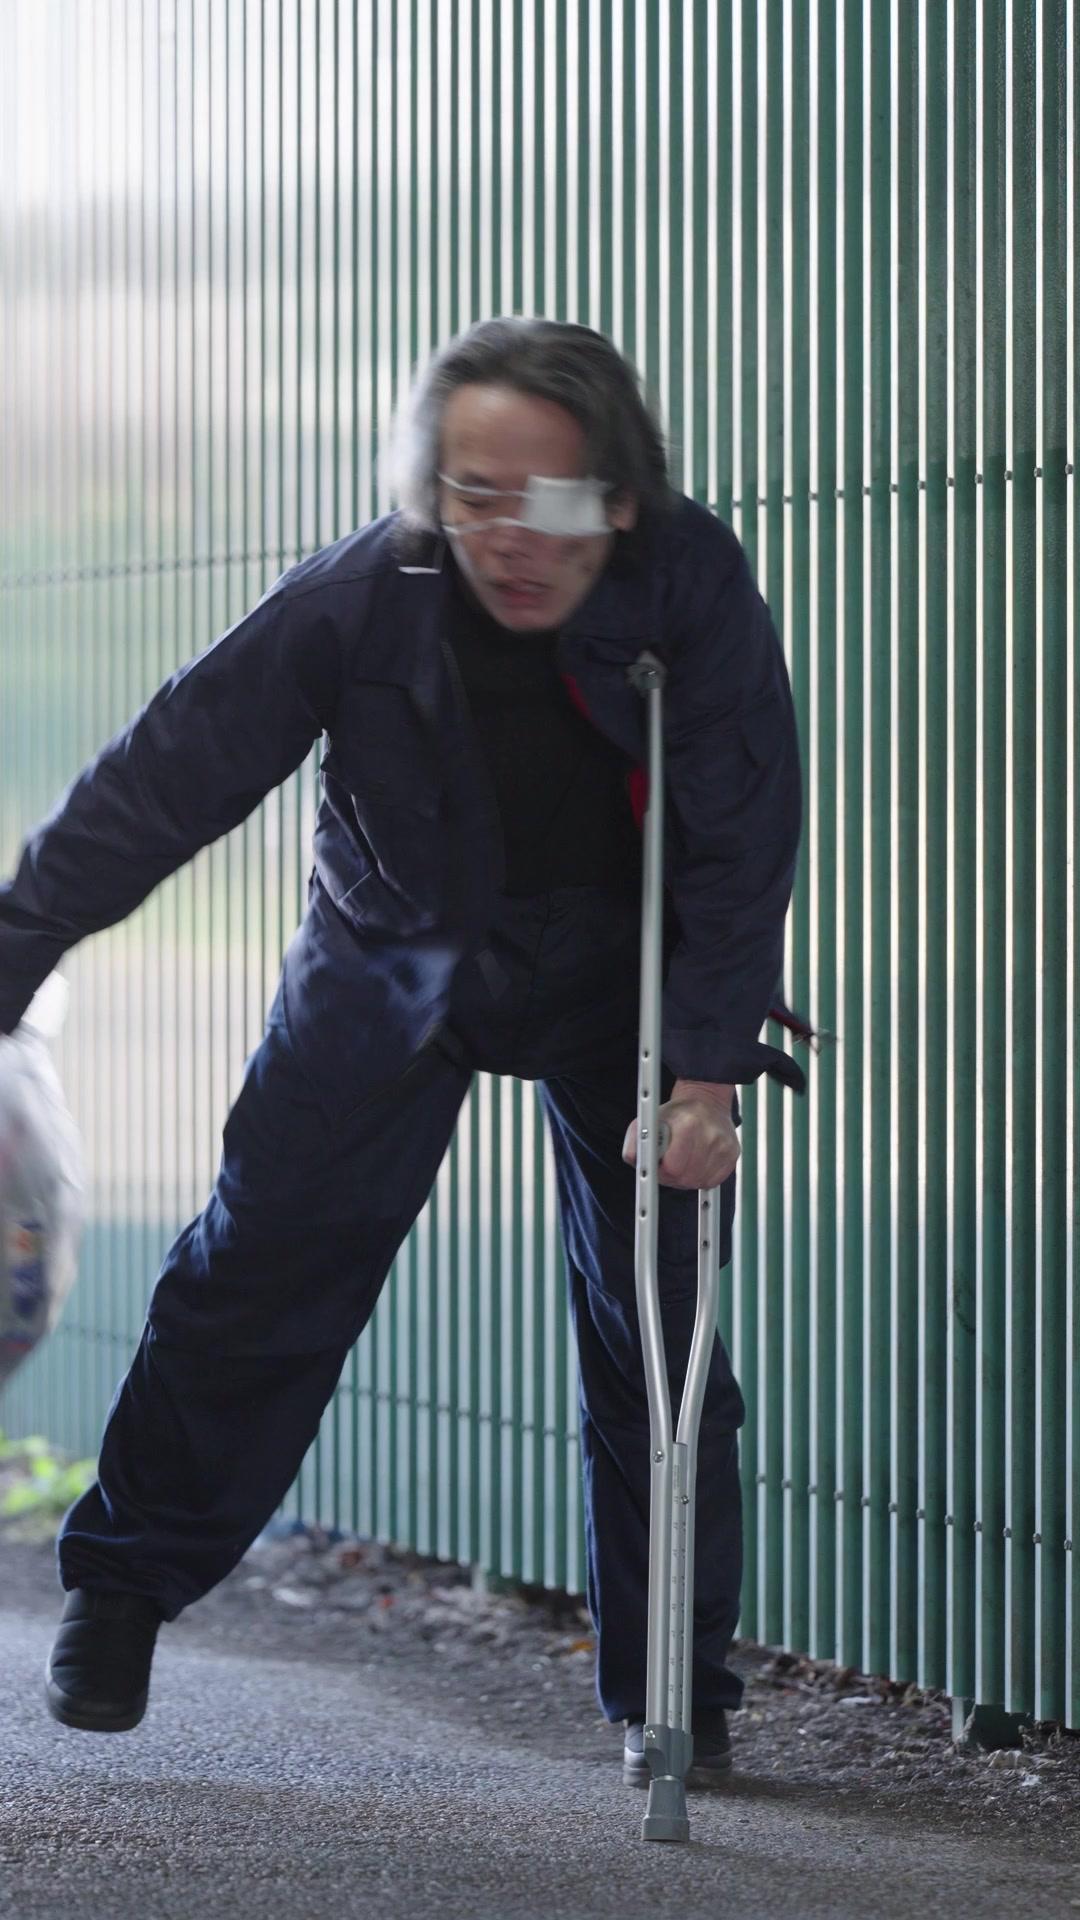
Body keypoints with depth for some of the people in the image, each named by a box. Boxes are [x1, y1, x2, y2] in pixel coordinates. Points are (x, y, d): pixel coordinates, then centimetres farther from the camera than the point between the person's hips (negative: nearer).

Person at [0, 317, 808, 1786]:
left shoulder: (696, 589, -25)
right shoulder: (359, 601, -25)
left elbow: (744, 843, -21)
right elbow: (167, 777, -19)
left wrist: (704, 1079, -27)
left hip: (620, 963, 0)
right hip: (395, 957, 0)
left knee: (659, 1320, -4)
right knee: (260, 1267, -2)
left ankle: (676, 1694, 9)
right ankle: (123, 1585, 18)